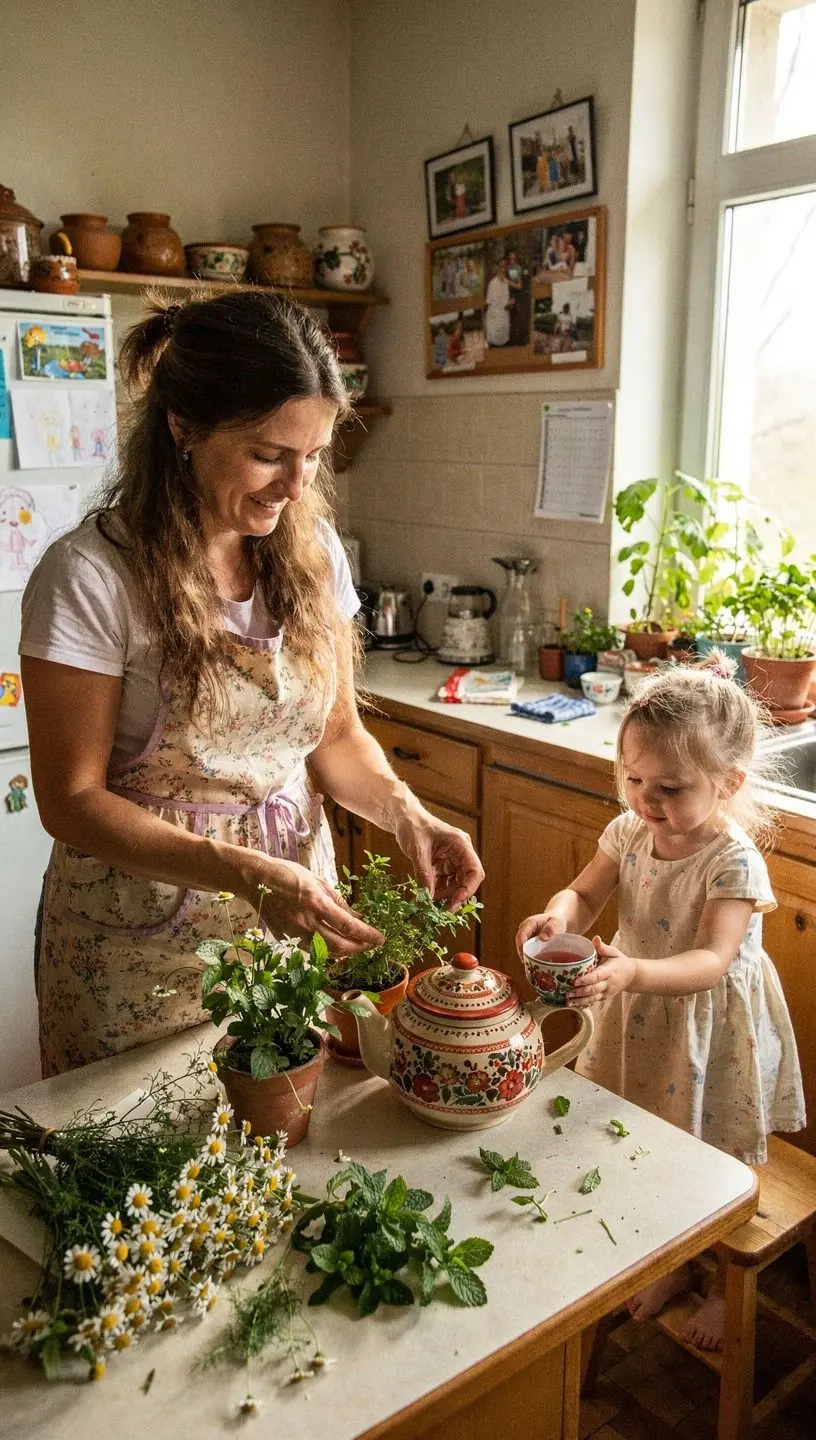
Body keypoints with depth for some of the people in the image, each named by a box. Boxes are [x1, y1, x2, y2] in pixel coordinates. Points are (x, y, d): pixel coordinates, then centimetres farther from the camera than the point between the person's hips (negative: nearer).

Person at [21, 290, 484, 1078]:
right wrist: (247, 874, -27)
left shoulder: (311, 550, -2)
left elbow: (337, 732, 6)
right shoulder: (92, 575, -18)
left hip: (293, 908, 5)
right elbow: (71, 800, -15)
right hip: (143, 948, -4)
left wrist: (403, 811, -13)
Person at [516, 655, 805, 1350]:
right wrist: (559, 914, -23)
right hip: (642, 1018, 6)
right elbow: (586, 893, 0)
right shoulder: (630, 831, -10)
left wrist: (632, 972, -52)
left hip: (713, 1030, -5)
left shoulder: (734, 862, -27)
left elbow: (712, 961, -35)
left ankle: (727, 1286, 42)